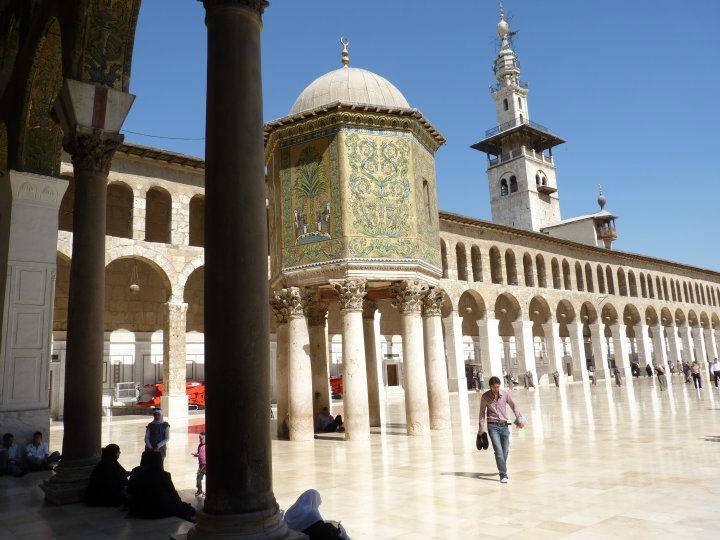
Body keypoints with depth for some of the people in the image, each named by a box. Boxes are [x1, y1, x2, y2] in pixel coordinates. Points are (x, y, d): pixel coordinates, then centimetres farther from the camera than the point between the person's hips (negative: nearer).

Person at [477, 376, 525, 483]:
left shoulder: (505, 393, -2)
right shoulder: (485, 397, -5)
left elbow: (514, 406, 9)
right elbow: (482, 413, 4)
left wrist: (519, 419, 3)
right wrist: (481, 428, 3)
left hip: (504, 425, 2)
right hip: (492, 426, -2)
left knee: (505, 450, 6)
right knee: (498, 450, -14)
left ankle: (502, 469, 31)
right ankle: (503, 474, -11)